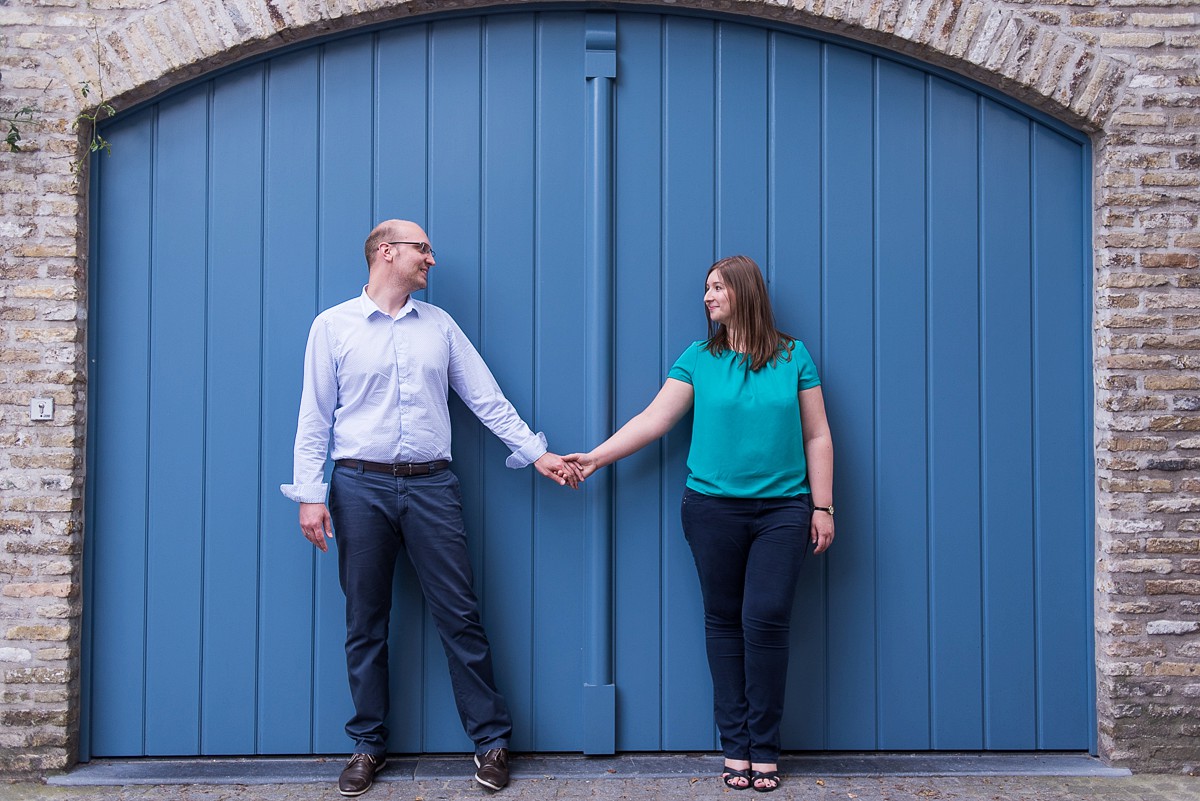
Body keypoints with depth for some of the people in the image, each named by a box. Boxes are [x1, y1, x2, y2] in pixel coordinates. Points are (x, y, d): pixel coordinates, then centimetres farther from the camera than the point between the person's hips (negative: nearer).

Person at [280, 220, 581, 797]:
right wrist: (310, 495, -4)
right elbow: (314, 418, 3)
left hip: (431, 486, 2)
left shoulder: (439, 325, 11)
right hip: (361, 488, -1)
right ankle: (369, 745, 20)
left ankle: (491, 740, 12)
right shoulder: (332, 326, 4)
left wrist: (535, 452, 4)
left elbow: (487, 399, 11)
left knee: (461, 617, 1)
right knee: (365, 623, 6)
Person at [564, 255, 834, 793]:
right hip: (713, 507, 1)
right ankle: (735, 745, 13)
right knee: (724, 621, 3)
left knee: (766, 621, -7)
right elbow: (655, 418, 2)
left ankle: (765, 749, 5)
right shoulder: (698, 359, 7)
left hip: (783, 508, -1)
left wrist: (823, 506, 3)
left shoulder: (793, 356, 6)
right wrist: (597, 457, -7)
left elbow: (817, 436, 7)